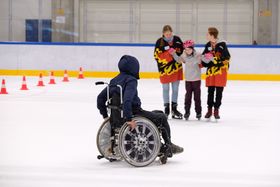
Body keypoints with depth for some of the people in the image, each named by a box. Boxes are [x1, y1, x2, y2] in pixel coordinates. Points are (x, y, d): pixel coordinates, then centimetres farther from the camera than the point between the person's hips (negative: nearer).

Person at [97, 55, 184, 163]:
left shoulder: (114, 80, 7)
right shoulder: (131, 80, -19)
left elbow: (100, 98, 8)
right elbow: (127, 100, -34)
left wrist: (105, 115, 12)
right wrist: (129, 119, -33)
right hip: (134, 114, -9)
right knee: (162, 118, 14)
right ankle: (169, 146, 23)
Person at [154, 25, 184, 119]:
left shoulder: (177, 39, 0)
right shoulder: (159, 42, -8)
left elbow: (183, 49, 13)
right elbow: (157, 55, -13)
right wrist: (169, 53, -23)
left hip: (176, 67, 2)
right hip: (165, 68, -2)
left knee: (175, 88, 8)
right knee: (165, 88, 7)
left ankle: (174, 108, 19)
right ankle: (166, 108, 18)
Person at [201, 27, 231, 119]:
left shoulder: (222, 45, -10)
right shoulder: (208, 45, 7)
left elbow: (227, 57, -13)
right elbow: (204, 57, 16)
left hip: (221, 70, -4)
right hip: (211, 70, 4)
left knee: (219, 91, 2)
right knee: (210, 91, 7)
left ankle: (216, 110, 12)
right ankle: (209, 110, 18)